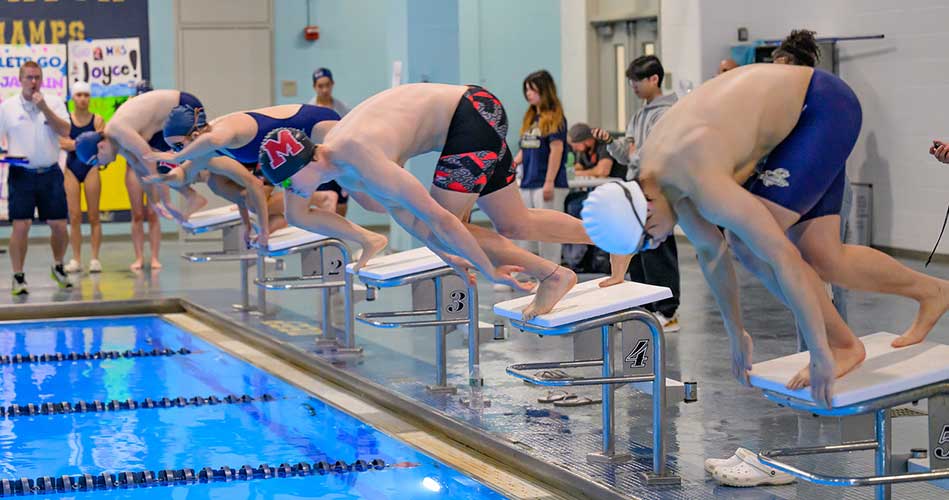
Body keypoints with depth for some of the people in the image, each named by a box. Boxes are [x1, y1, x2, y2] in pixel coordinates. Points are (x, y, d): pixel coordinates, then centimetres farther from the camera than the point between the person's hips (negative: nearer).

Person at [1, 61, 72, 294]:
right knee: (21, 226, -7)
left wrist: (44, 108, -14)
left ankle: (58, 268, 25)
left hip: (50, 173, 1)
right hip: (21, 174, -1)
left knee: (59, 225, 2)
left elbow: (65, 131, -7)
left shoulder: (54, 102, 5)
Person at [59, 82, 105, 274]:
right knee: (74, 216, 0)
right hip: (71, 168, 1)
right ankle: (76, 259, 4)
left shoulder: (97, 120, 1)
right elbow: (63, 144, -7)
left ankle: (95, 258, 3)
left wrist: (75, 144, -18)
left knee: (93, 216, 0)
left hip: (90, 167, -1)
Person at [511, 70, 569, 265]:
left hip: (547, 185, -8)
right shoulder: (530, 118, 14)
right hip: (528, 184, 8)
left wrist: (549, 182, -18)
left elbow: (556, 150, -14)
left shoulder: (555, 118, -8)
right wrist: (512, 164, 3)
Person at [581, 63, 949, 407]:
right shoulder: (652, 173, -4)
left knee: (752, 241, -16)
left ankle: (843, 345, -6)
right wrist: (736, 334, 17)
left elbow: (784, 258, -35)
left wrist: (820, 354, -32)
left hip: (826, 107, -9)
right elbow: (710, 251, 9)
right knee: (822, 258, 7)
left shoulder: (704, 184, -33)